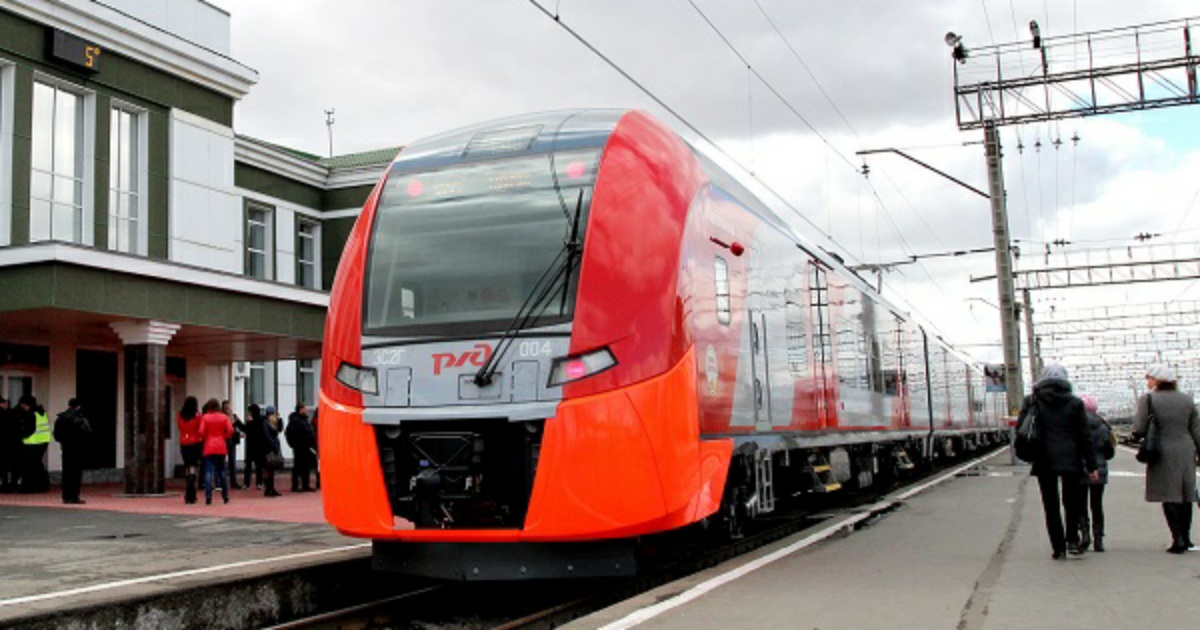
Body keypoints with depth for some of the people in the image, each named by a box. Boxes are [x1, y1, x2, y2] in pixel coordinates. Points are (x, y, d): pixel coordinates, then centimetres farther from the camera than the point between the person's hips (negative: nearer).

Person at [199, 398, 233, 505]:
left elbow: (201, 432, -9)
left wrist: (206, 437, 10)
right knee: (222, 471, 14)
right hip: (221, 446, 2)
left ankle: (208, 497, -14)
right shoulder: (224, 417, 1)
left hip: (209, 447, -2)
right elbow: (230, 430, -5)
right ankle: (225, 496, 17)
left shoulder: (205, 417, -4)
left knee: (209, 472, -4)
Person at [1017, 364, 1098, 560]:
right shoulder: (1075, 404, -1)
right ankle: (1072, 539, 6)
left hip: (1044, 462, 0)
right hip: (1070, 461, 0)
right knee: (1072, 500, 15)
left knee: (1051, 505, 6)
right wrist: (1091, 465, 5)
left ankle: (1058, 548, 6)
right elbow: (1084, 436, 0)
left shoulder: (1031, 402, -1)